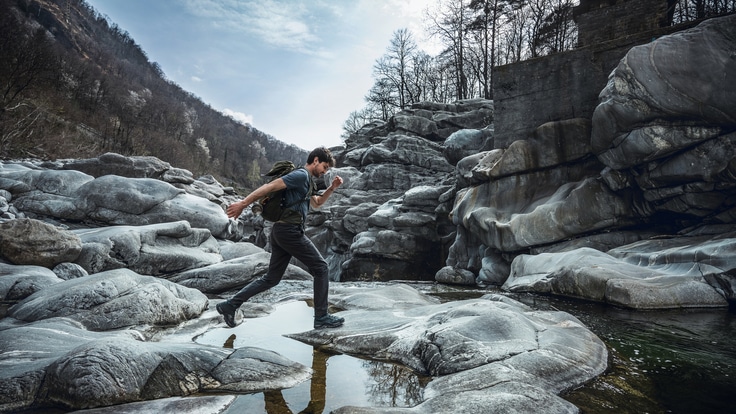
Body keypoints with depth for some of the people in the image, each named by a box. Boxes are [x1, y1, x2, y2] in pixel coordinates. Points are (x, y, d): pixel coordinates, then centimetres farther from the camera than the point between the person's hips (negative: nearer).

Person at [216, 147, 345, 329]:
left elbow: (317, 203, 35)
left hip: (281, 232, 10)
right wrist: (243, 203, -19)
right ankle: (321, 317, 5)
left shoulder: (306, 180, 23)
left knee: (272, 278, 13)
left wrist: (332, 188, 21)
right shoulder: (301, 175, -9)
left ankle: (229, 305, 16)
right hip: (290, 231, -10)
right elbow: (270, 186, -16)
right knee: (320, 268, -1)